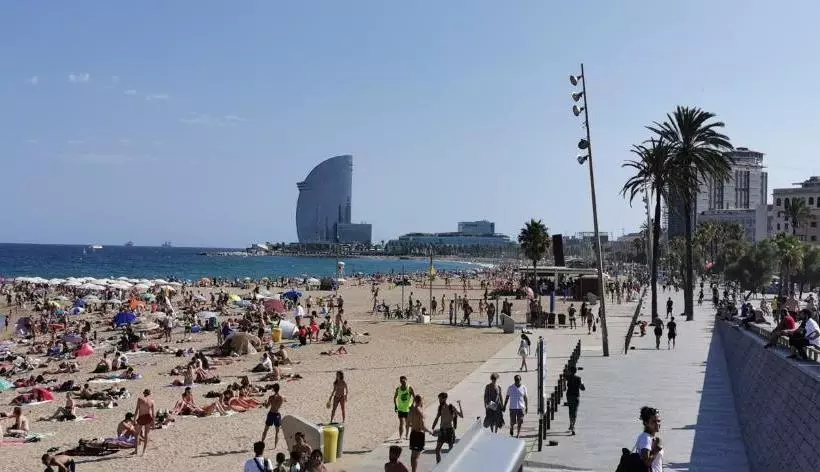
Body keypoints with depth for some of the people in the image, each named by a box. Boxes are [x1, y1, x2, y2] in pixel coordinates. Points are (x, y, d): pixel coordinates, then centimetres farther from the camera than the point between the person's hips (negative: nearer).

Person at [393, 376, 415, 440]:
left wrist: (412, 405, -15)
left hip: (408, 408, 0)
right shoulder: (398, 389, -3)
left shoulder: (409, 388, -9)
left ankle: (407, 435, 31)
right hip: (400, 409, 0)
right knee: (401, 423, -5)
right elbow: (395, 397, 10)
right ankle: (400, 437, -4)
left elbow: (414, 397, -5)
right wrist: (395, 406, 1)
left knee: (407, 423, 13)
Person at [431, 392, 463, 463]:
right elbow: (436, 419, 16)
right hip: (442, 430, 4)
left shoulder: (451, 407, -9)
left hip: (450, 430, -4)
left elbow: (461, 416, -16)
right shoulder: (440, 407, 4)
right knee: (437, 449, 1)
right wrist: (432, 429, 10)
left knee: (450, 449, 2)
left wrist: (460, 405, -25)